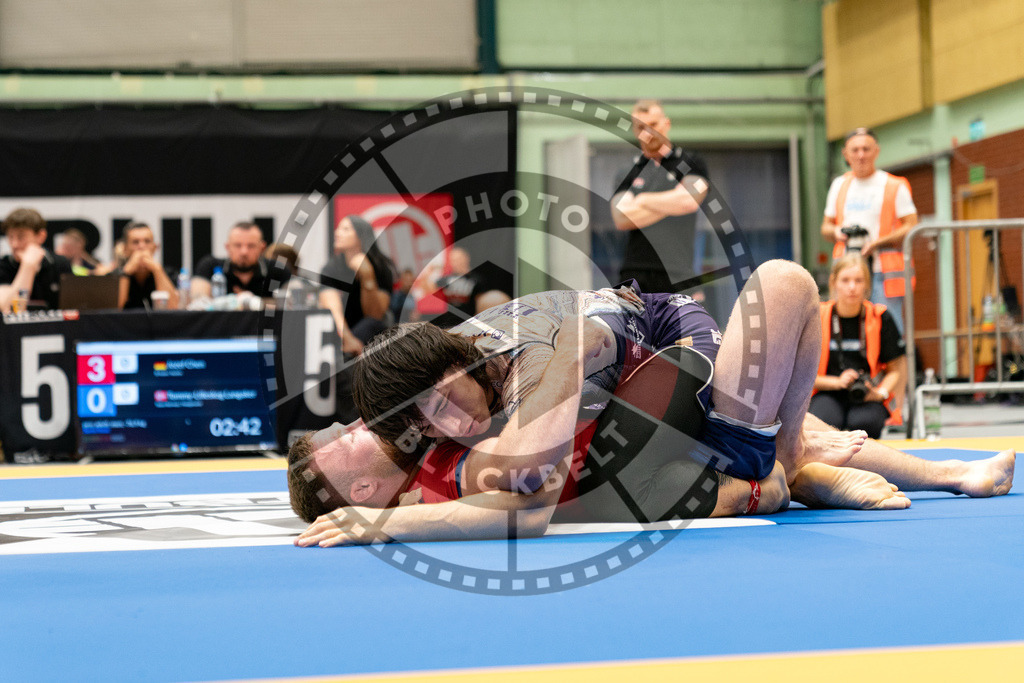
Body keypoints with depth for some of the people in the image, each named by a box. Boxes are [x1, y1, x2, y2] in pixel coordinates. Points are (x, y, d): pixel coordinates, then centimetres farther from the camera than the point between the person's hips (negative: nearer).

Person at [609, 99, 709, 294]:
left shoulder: (691, 164, 8)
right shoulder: (629, 173, 14)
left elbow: (689, 200, -11)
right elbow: (621, 218, -1)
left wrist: (644, 200, 1)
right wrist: (669, 205, -3)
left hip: (677, 273, -1)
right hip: (636, 271, 1)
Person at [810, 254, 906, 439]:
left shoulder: (880, 318, 1)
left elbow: (898, 370, 6)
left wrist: (880, 393, -14)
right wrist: (838, 382, -13)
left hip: (868, 398, 1)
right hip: (827, 395, 0)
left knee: (863, 423, -36)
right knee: (824, 424, -37)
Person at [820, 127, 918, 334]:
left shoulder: (895, 186, 3)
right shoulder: (839, 185, 18)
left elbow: (911, 228, -4)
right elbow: (826, 226, 23)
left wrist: (877, 243, -16)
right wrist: (836, 232, -1)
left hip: (884, 272, -4)